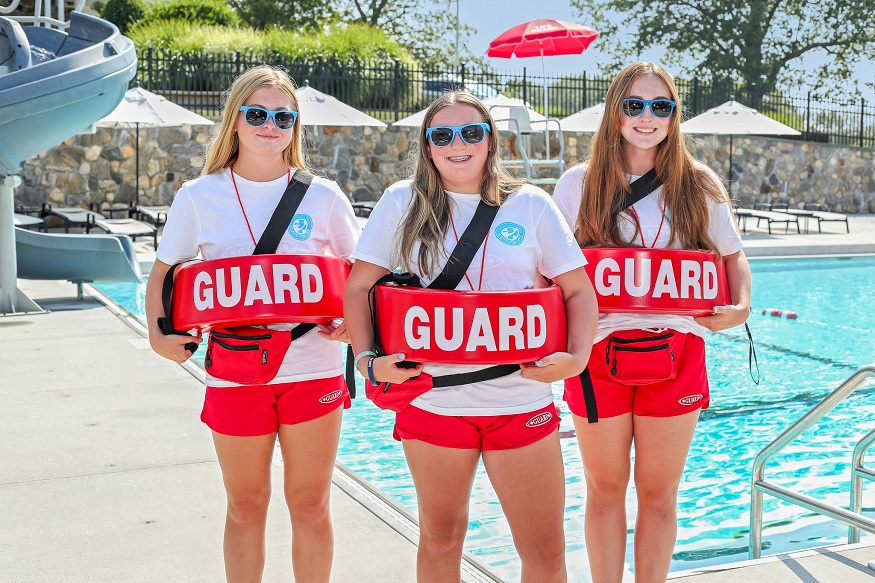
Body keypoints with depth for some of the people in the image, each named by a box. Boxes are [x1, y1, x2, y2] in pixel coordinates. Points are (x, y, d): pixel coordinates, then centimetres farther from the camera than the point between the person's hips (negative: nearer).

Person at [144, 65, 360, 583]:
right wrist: (159, 335, -4)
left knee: (311, 503, 9)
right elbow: (163, 272, 11)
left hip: (314, 371, 0)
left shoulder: (323, 196, 1)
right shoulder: (199, 197, 1)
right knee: (246, 506, 13)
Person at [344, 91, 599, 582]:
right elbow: (358, 287, 5)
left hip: (522, 402, 0)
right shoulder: (403, 203, 3)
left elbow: (579, 290, 4)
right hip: (432, 402, 0)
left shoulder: (531, 205, 2)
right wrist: (368, 358, -7)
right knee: (440, 541, 16)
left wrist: (576, 357, -11)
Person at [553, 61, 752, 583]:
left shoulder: (700, 185, 6)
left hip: (676, 348, 1)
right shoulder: (579, 184, 4)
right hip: (599, 347, 0)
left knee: (659, 492, 9)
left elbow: (733, 255, 12)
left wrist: (741, 307, -6)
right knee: (605, 487, 10)